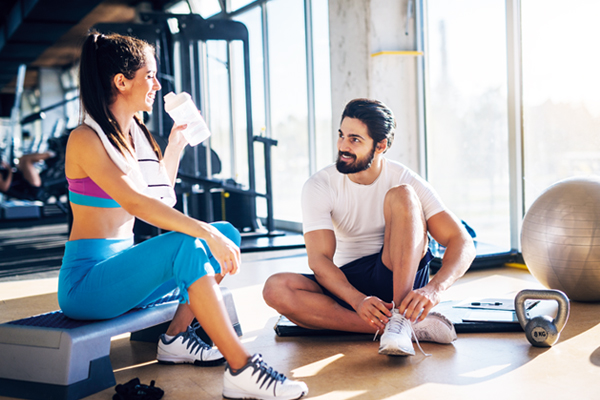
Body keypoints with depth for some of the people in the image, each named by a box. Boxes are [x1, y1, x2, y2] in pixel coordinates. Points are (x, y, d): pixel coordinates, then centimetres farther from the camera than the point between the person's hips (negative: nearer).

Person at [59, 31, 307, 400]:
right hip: (86, 280, -9)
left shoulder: (136, 132, 12)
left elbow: (164, 200, 21)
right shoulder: (86, 139, -14)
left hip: (122, 267, 9)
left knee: (227, 233, 3)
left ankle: (177, 337, 1)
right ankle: (242, 370, -31)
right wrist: (207, 233, -34)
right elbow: (136, 202, -29)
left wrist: (176, 144, 18)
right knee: (185, 245, -33)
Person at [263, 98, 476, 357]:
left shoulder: (406, 180, -8)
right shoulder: (319, 187, -7)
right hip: (345, 284, 2)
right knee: (276, 288, -28)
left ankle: (400, 317, -31)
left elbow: (462, 243, -14)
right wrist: (358, 300, -37)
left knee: (401, 196, -23)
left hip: (401, 280, -2)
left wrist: (433, 289, -34)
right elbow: (319, 259, -17)